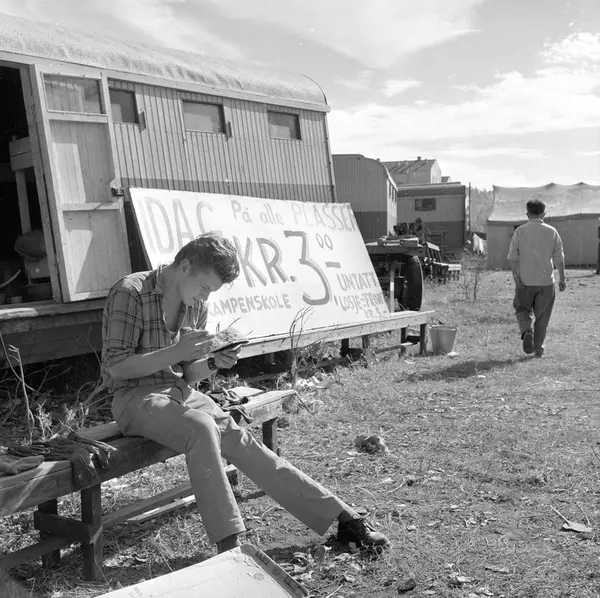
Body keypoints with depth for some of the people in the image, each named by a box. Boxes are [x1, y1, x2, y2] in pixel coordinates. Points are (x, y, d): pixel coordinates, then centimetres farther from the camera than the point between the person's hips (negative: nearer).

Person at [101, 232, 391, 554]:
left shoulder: (196, 305, 9)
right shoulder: (130, 292, -12)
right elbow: (116, 366, -16)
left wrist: (214, 363, -8)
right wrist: (176, 352, -26)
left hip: (180, 392, 6)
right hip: (135, 398, -5)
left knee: (238, 439, -14)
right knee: (202, 427, -34)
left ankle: (344, 518, -14)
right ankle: (229, 545, -30)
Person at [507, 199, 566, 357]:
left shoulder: (520, 231, -2)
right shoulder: (552, 232, 1)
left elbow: (513, 256, -9)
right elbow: (559, 258, 4)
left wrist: (516, 276, -9)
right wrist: (562, 278, 11)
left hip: (525, 280, -1)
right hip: (546, 281, 1)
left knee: (522, 310, 15)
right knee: (542, 316, 11)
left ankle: (526, 332, -12)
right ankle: (538, 348, 13)